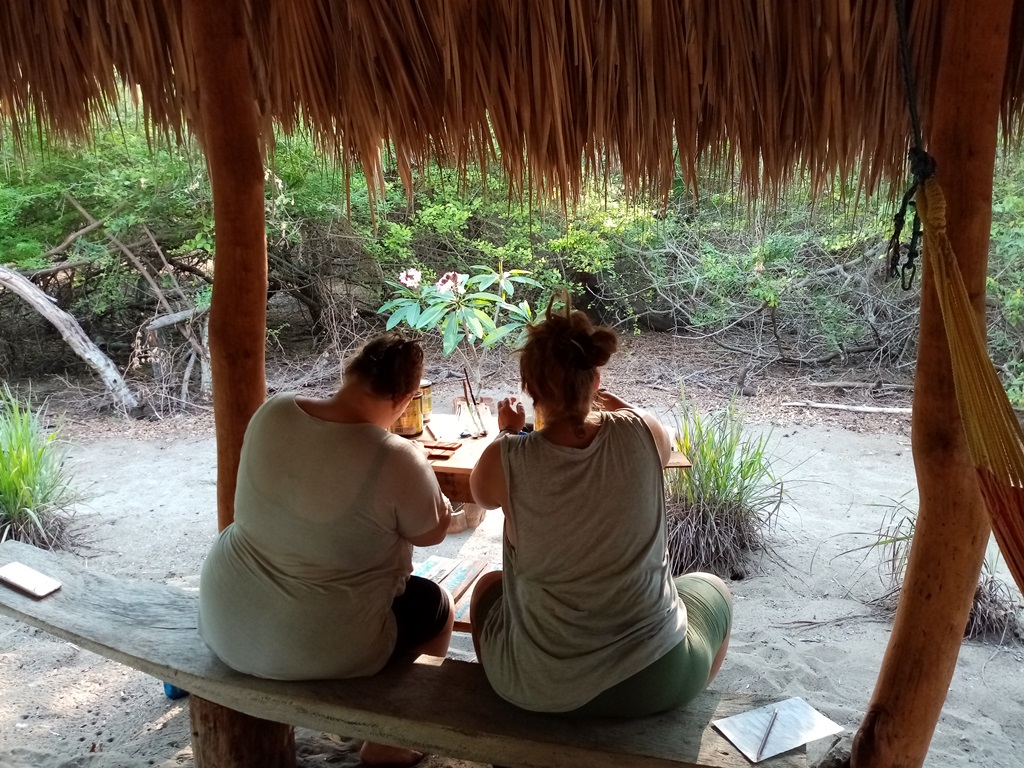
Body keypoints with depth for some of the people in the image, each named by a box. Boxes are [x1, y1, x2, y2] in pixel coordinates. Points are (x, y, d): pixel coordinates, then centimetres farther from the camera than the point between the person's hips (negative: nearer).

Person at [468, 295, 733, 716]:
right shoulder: (642, 433, -14)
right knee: (712, 589, 32)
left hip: (541, 688, 0)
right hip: (656, 681, 0)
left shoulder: (505, 461, -18)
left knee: (488, 586, 31)